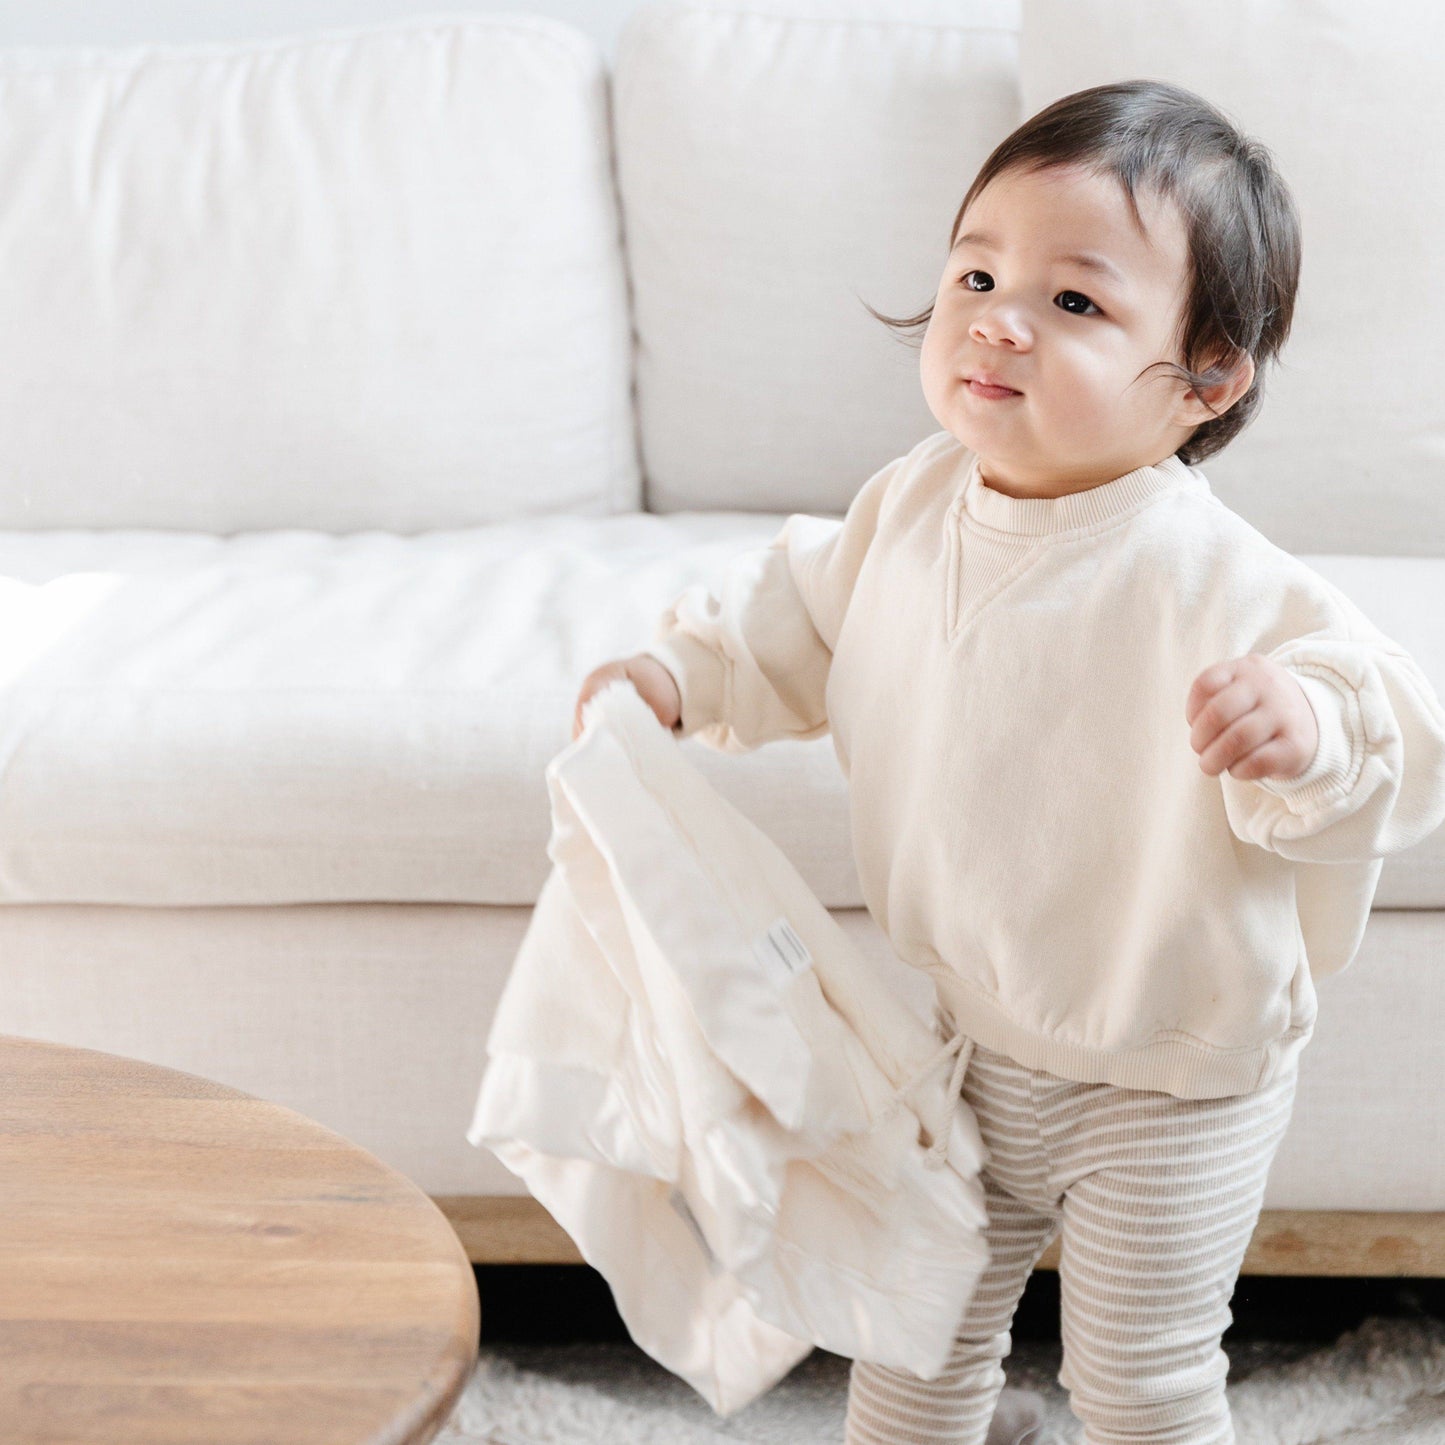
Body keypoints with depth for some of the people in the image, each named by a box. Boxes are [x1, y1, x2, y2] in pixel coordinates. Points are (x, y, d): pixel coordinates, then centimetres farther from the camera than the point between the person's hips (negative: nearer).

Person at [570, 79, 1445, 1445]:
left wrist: (1308, 730, -47)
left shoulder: (1219, 588, -28)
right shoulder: (913, 505, -7)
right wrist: (681, 670, 1)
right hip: (961, 1041, 6)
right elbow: (807, 612, 13)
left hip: (1167, 1087, -5)